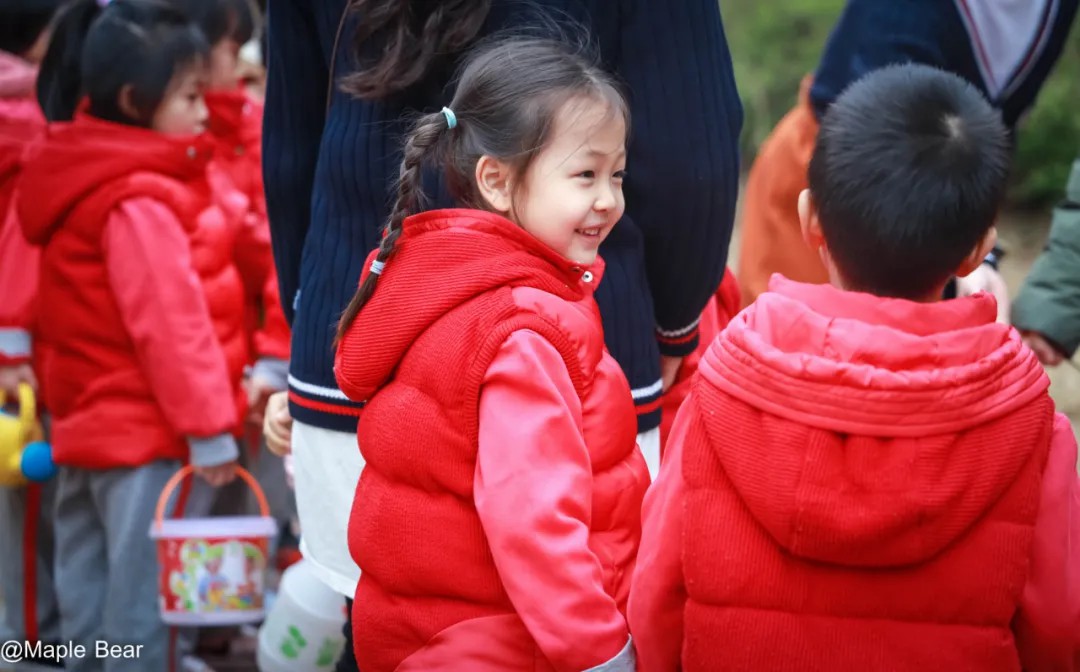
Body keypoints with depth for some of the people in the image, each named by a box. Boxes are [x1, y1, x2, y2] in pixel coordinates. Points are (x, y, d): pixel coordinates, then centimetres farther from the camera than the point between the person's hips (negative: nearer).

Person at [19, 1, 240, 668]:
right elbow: (169, 322, -22)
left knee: (88, 587, 16)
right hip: (140, 434, -10)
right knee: (142, 589, -3)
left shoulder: (81, 181, 11)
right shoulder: (139, 203, -19)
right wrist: (209, 428, -18)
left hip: (84, 420, 10)